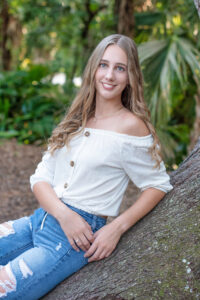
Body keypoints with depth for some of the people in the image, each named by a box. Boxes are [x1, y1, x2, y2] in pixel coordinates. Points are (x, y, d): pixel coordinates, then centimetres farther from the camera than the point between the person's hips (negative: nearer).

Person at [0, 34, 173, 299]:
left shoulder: (131, 126, -8)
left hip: (74, 239, -6)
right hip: (41, 217, 6)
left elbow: (158, 185, -3)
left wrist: (117, 228, -12)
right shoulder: (77, 119, 10)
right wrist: (63, 213, -14)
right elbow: (41, 177, 6)